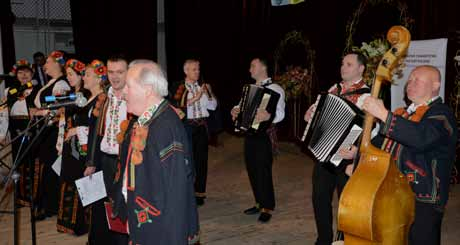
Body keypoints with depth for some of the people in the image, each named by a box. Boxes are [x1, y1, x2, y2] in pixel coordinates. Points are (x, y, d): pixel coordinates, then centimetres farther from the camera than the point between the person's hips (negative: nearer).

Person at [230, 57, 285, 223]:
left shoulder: (275, 89, -8)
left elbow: (280, 113, -19)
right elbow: (241, 106, 20)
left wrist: (268, 116, -40)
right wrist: (235, 111, -4)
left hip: (265, 134, -7)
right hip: (250, 133, 7)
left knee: (263, 171, -4)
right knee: (252, 169, 12)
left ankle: (268, 208, 9)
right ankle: (259, 203, 26)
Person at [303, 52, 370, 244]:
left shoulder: (365, 95, -14)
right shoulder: (335, 88, 10)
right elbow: (319, 109, 25)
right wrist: (309, 114, 5)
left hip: (345, 156, -7)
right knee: (320, 197, 16)